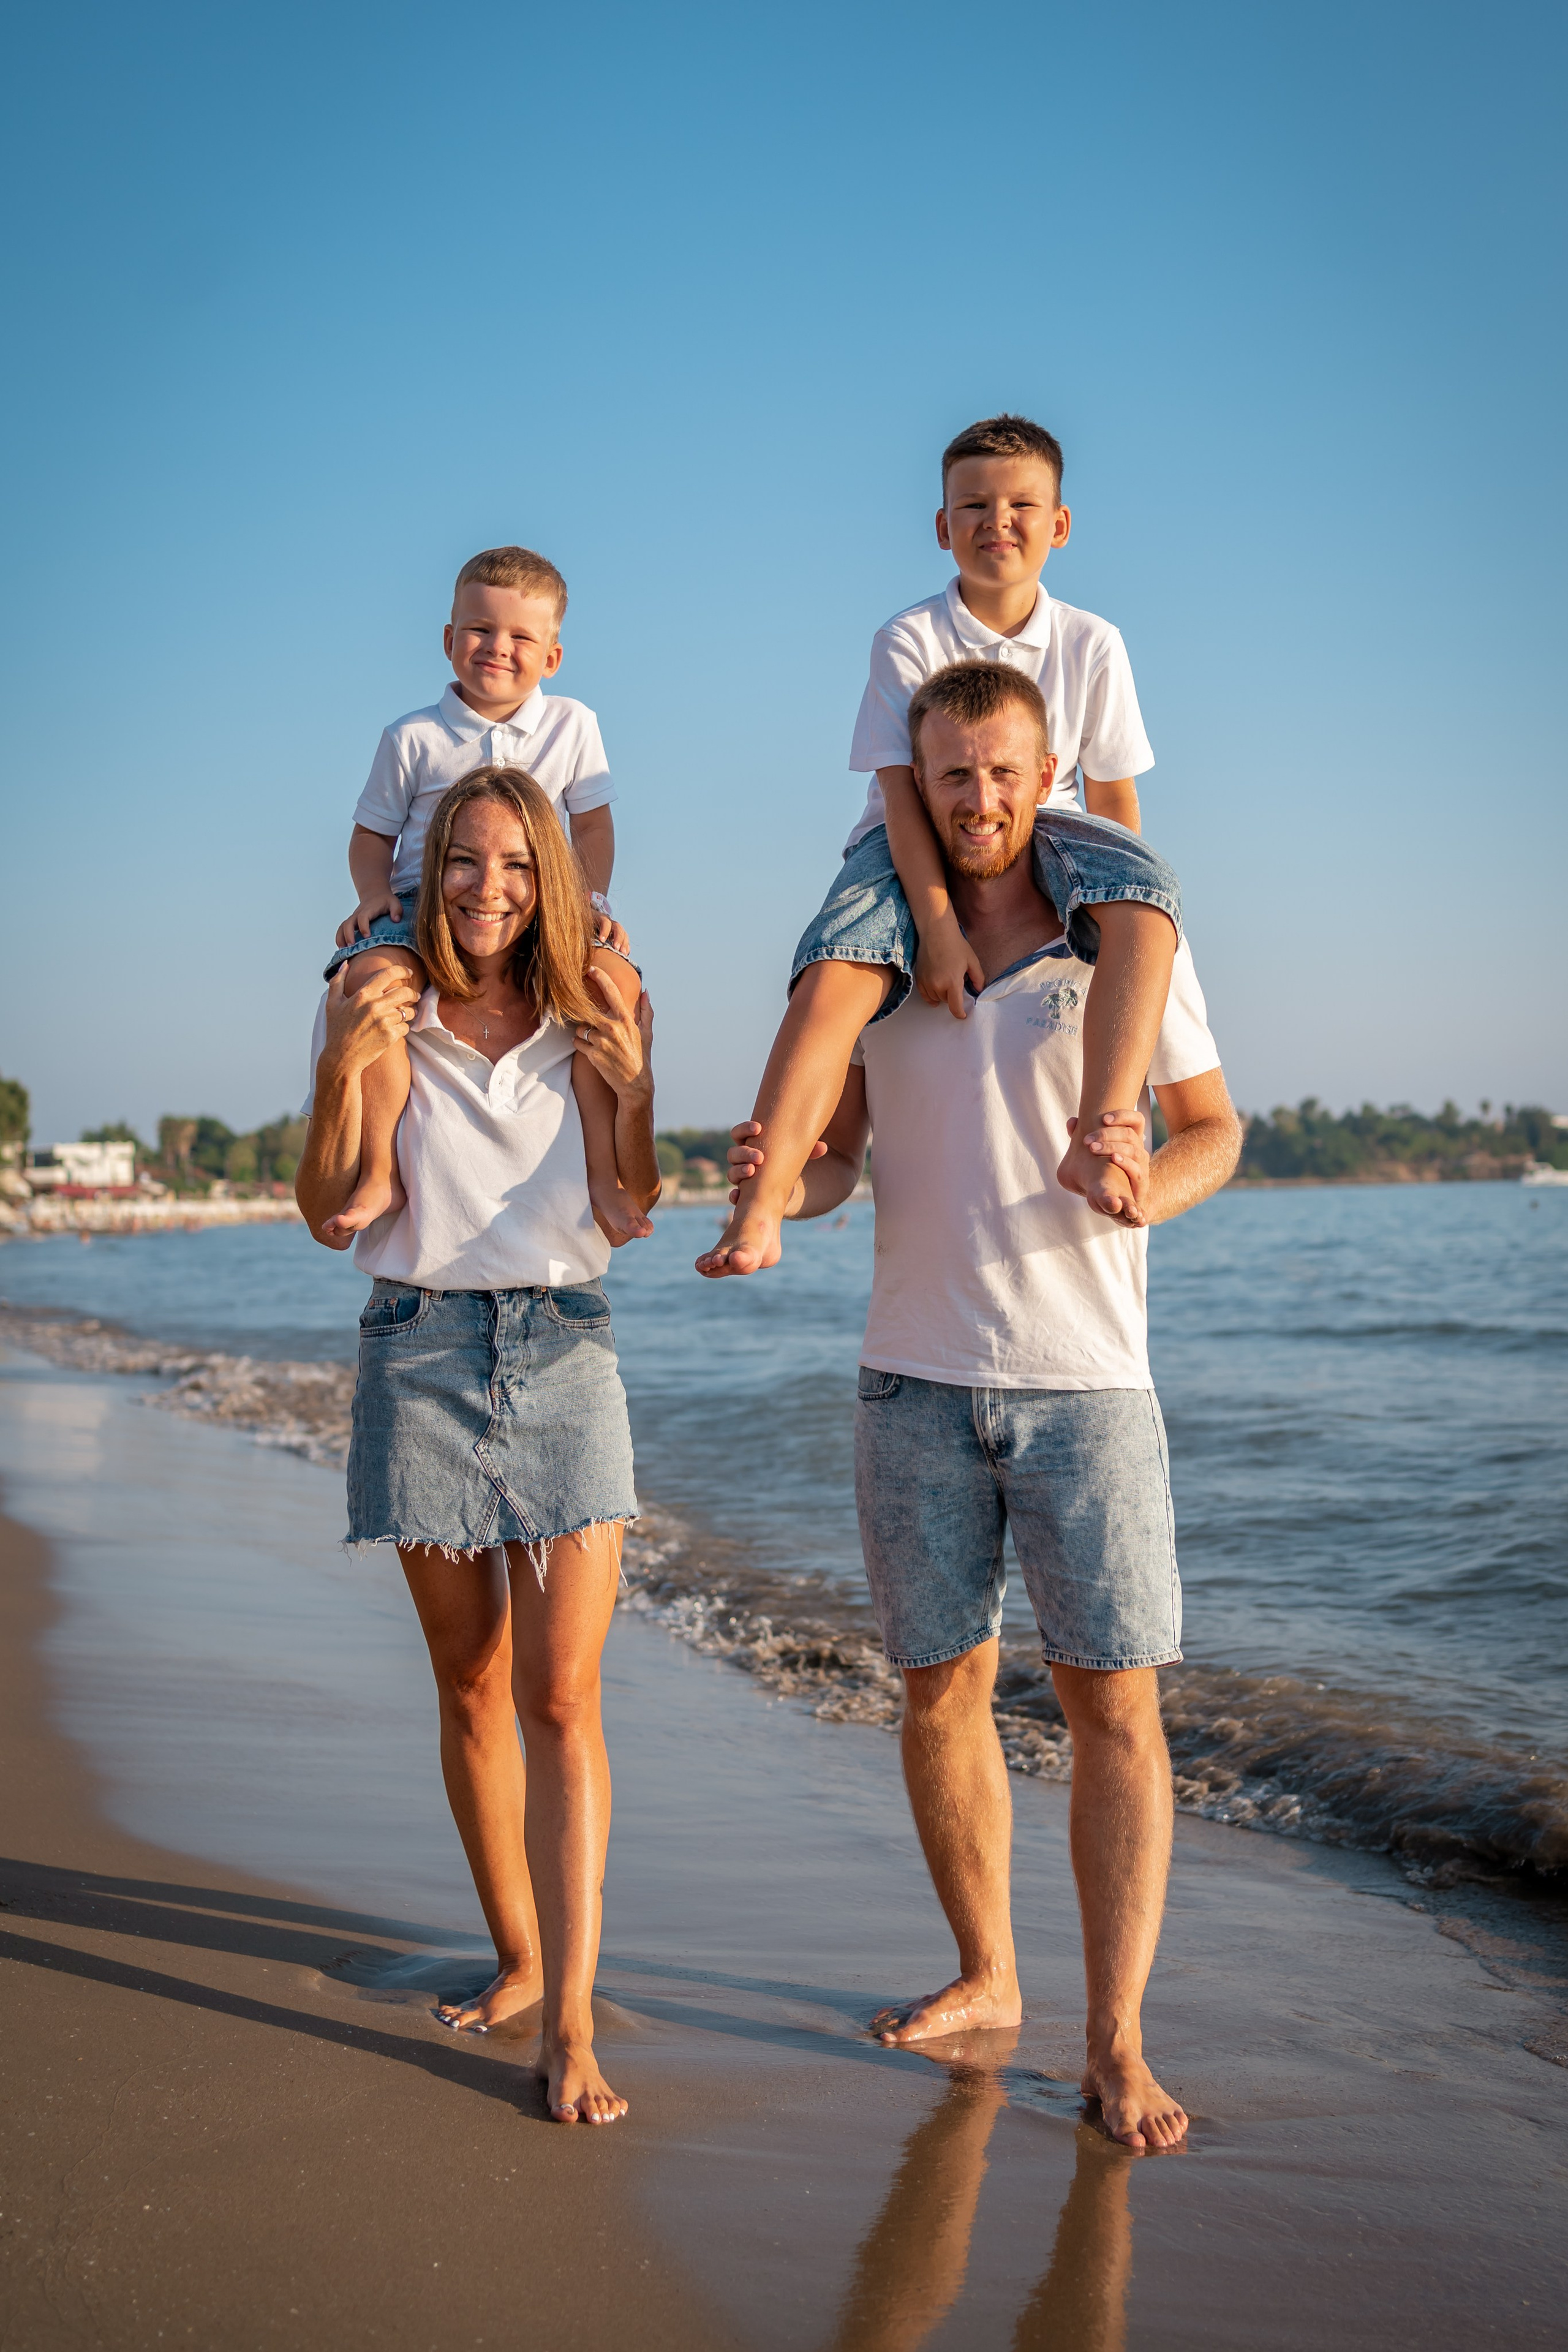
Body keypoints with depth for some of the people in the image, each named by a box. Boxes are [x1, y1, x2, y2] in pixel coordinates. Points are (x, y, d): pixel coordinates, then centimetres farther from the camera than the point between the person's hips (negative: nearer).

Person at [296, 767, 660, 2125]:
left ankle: (572, 2024, -5)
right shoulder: (383, 1011, 2)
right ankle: (520, 1959, 27)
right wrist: (342, 1077, -14)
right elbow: (329, 1215, 0)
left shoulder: (590, 1016, 4)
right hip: (422, 1350, 1)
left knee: (561, 1696, -7)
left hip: (563, 1351, 0)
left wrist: (634, 1087, -10)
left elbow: (633, 1215, 5)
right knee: (471, 1690, 10)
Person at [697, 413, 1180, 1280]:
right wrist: (940, 928, -26)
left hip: (1041, 831, 2)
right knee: (836, 972, -32)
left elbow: (1113, 803, 8)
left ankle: (1098, 1140, -42)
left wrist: (1115, 902, 0)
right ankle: (758, 1208, -38)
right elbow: (902, 787, -15)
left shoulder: (1091, 645, 2)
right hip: (912, 847, -2)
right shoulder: (908, 640, -5)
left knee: (1149, 894, -32)